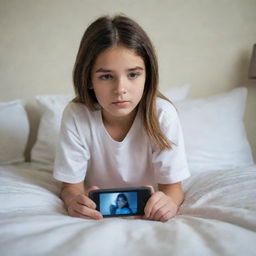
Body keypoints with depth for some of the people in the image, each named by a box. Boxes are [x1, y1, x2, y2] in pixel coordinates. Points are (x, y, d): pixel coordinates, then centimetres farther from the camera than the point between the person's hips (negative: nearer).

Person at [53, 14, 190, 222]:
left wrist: (169, 201, -39)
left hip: (148, 210, 1)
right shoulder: (76, 115, -20)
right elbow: (71, 187, -13)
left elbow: (173, 187, -15)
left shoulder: (163, 114, -21)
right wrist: (74, 201, -38)